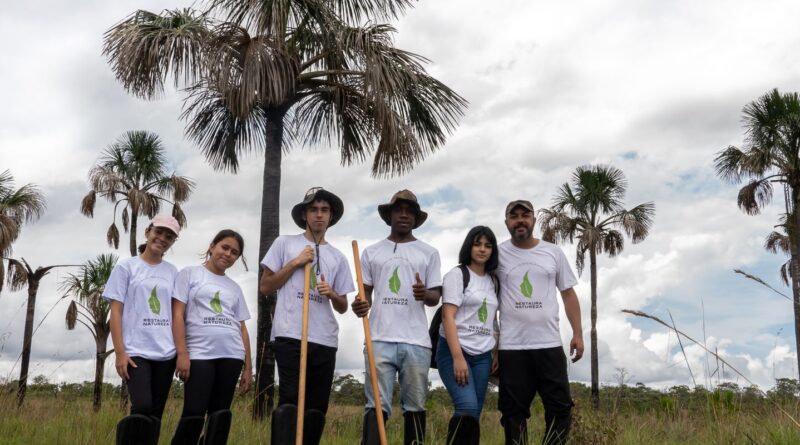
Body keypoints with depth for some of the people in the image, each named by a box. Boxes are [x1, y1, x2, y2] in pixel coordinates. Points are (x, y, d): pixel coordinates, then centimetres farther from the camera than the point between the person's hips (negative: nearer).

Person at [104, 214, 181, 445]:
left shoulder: (172, 272, 13)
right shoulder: (126, 267, 3)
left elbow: (177, 313, 13)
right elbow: (116, 312, -1)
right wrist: (120, 353, -9)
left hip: (166, 353, 4)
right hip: (136, 351, -4)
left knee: (155, 414, 4)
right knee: (142, 408, -20)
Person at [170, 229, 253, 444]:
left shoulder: (234, 288, 21)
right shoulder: (190, 274, 8)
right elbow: (178, 315, -1)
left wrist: (248, 367, 12)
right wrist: (182, 353, -11)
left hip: (231, 355, 5)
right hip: (199, 354, -4)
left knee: (220, 414, 3)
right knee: (194, 414, -11)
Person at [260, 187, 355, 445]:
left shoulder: (338, 257, 18)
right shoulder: (285, 244, 10)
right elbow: (265, 287, 6)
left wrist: (332, 294, -4)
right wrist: (295, 262, -2)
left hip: (325, 340, 4)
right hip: (290, 336, -4)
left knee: (317, 409, 4)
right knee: (289, 402, -12)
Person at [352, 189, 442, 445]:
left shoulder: (429, 253, 12)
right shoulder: (371, 252, 14)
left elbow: (436, 297, 9)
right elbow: (366, 292, 16)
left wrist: (425, 294, -15)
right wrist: (361, 305, -8)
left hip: (416, 341, 1)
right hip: (380, 339, 0)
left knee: (415, 406, 6)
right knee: (377, 405, -7)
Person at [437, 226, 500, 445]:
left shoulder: (492, 281, 17)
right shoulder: (457, 274, -2)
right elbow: (448, 316, -11)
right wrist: (458, 357, -19)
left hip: (482, 356, 6)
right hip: (454, 351, -6)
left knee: (474, 415, 0)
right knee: (468, 409, -22)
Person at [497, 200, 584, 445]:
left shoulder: (553, 252, 7)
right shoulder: (498, 254, 2)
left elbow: (568, 294, 11)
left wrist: (578, 334, 3)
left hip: (549, 344, 1)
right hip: (511, 347, -1)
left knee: (560, 406, 4)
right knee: (514, 411, 6)